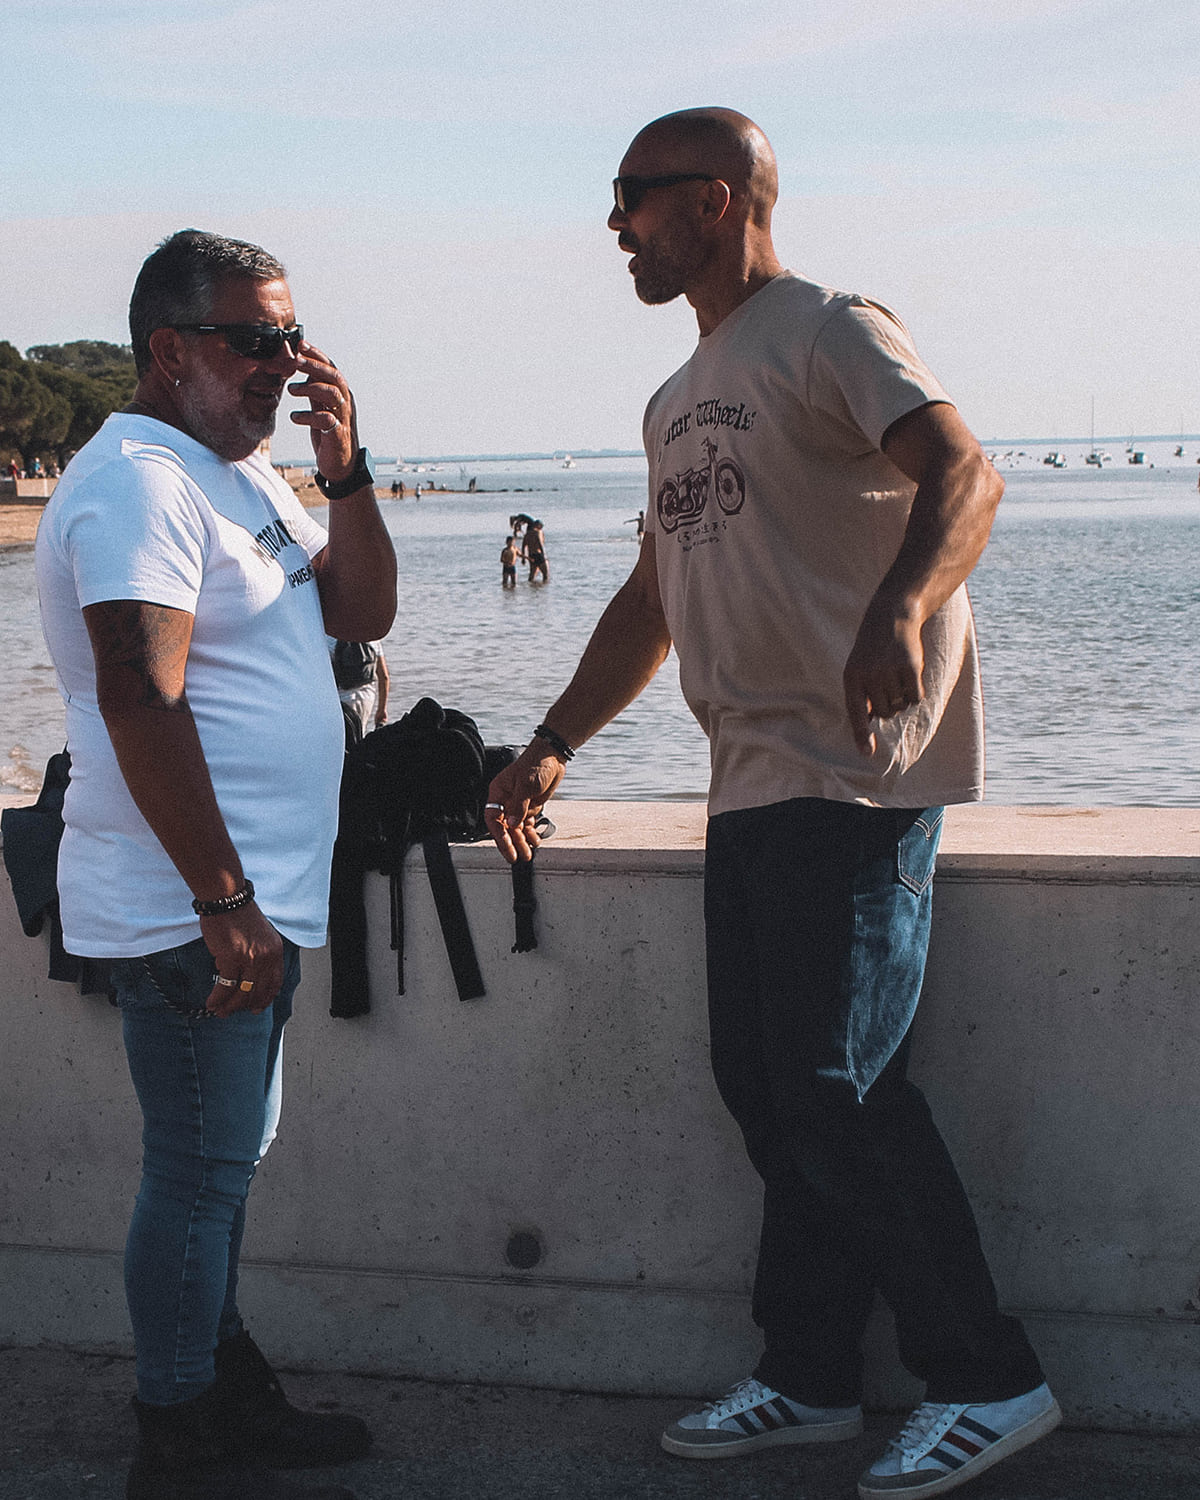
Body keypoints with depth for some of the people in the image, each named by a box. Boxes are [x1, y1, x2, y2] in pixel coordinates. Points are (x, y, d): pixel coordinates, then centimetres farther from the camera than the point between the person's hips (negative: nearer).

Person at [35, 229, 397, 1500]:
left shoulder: (246, 473, 16)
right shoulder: (138, 483, -15)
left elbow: (363, 612, 16)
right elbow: (141, 700, -23)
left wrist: (346, 474, 0)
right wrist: (223, 903, -25)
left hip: (258, 899, 10)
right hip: (189, 910, -10)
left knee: (220, 1160, 18)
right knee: (200, 1173, -2)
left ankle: (230, 1395, 31)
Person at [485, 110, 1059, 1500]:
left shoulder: (831, 332, -7)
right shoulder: (679, 402, 21)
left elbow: (963, 472, -24)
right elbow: (651, 599, 27)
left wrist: (898, 608, -43)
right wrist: (552, 744, 21)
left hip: (855, 775, -9)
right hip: (751, 784, 9)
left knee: (834, 1083, -11)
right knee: (764, 1083, 9)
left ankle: (988, 1381, 2)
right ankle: (808, 1376, 20)